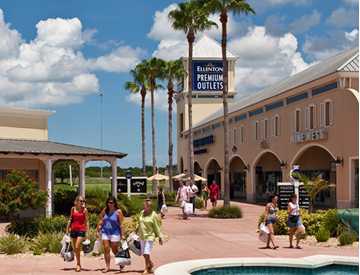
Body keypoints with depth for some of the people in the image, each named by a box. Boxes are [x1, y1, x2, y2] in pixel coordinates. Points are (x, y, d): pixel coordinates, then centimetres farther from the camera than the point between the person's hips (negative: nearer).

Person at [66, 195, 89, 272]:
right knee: (74, 248, 9)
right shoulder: (73, 209, 7)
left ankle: (78, 264, -2)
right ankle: (78, 264, 23)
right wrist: (67, 229, 10)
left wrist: (87, 231, -7)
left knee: (77, 247, -15)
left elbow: (86, 221, -1)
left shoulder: (84, 210, -1)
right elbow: (70, 219, 13)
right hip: (73, 230, 4)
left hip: (81, 230, -4)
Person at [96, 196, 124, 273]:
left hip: (115, 233, -4)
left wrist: (122, 235, -13)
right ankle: (107, 267, 7)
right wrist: (98, 231, 7)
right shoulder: (105, 211, 4)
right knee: (106, 249, 0)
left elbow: (121, 224, -10)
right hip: (105, 233, 4)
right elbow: (100, 221, 10)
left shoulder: (118, 212, -9)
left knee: (114, 250, 5)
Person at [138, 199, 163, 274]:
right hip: (142, 236, 6)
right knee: (144, 254, 11)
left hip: (149, 236, -6)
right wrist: (138, 233, 19)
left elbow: (157, 227, -8)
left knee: (146, 254, -9)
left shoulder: (153, 215, -11)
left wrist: (160, 237, -6)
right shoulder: (142, 213, 4)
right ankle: (151, 264, 34)